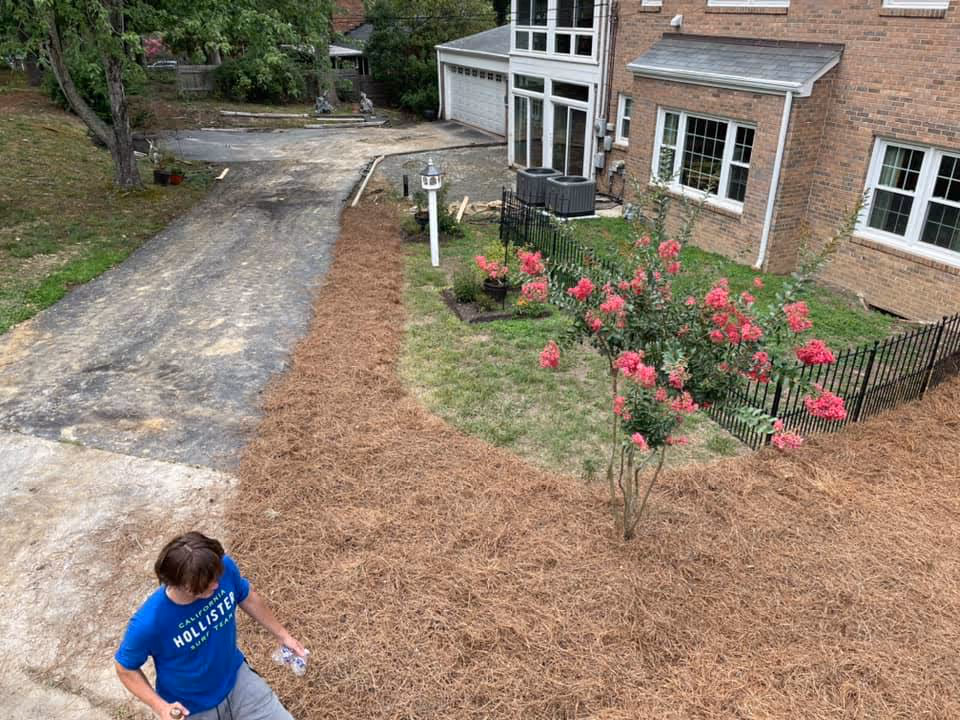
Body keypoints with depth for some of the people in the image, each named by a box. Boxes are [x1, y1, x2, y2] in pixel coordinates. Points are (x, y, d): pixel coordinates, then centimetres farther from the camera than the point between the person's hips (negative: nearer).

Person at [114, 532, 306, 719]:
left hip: (237, 680, 3)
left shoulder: (224, 567, -24)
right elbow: (126, 669, -12)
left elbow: (247, 598, -2)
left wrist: (281, 634, 8)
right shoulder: (148, 623, -33)